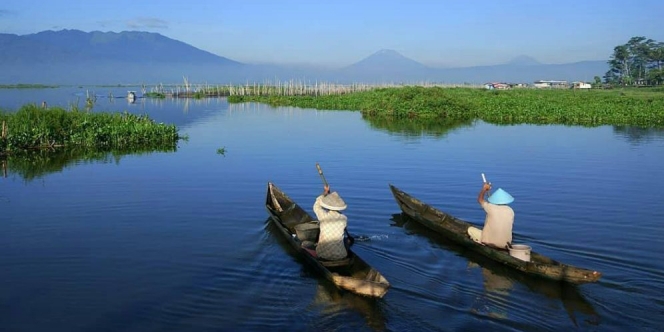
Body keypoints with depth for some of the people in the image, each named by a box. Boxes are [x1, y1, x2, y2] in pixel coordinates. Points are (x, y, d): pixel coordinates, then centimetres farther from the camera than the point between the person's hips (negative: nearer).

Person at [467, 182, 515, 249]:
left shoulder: (491, 208, -13)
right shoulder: (510, 211, -4)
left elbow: (480, 200, 4)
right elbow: (510, 225, 10)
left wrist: (484, 189, 18)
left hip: (488, 241, -4)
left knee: (470, 229, 13)